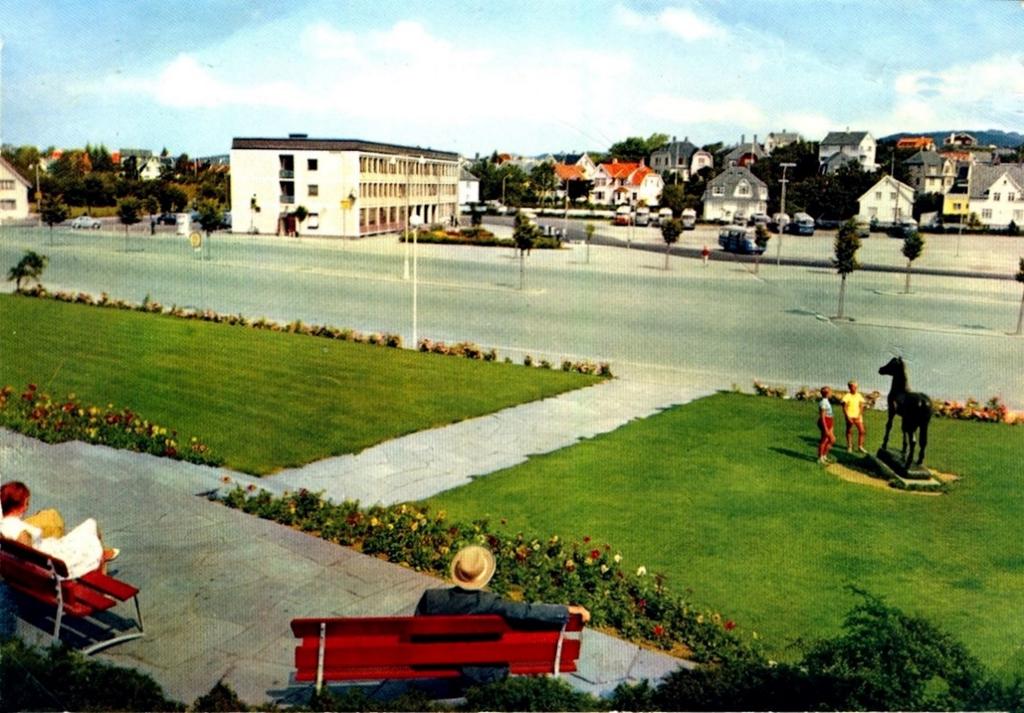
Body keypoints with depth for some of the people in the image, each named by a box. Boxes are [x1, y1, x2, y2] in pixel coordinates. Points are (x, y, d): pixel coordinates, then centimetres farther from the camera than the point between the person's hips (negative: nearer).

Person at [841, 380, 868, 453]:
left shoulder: (859, 395, 3)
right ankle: (849, 447, 17)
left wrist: (859, 415, -5)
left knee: (861, 431, 0)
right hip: (849, 416, -4)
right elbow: (844, 408, -9)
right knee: (849, 431, 6)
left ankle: (860, 446, 13)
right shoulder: (847, 396, -10)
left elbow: (861, 406, 7)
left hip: (857, 416, 4)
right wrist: (848, 418, -15)